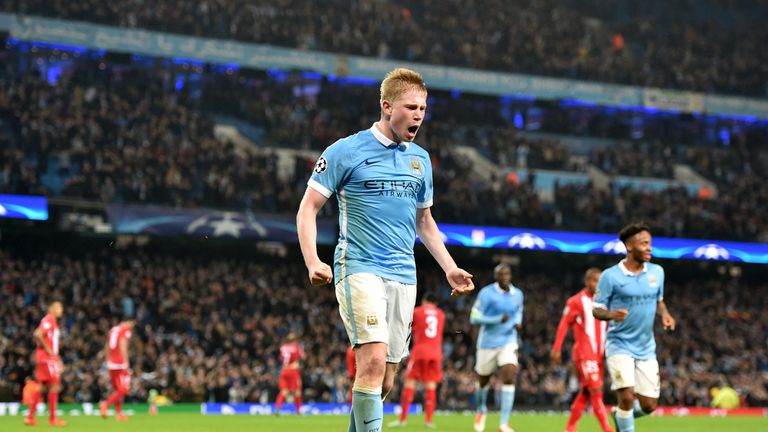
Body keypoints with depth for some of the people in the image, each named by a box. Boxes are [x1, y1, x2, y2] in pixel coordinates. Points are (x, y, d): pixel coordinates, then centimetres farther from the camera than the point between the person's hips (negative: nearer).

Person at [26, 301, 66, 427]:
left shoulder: (53, 322, 20)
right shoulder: (49, 320, -10)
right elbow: (38, 334, -24)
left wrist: (57, 358, 21)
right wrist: (48, 349, -18)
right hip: (47, 358, -10)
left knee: (42, 387, 10)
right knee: (55, 386, -9)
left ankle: (30, 417, 10)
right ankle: (52, 419, -8)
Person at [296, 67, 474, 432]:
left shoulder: (420, 159, 14)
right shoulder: (346, 151, -4)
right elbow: (308, 208, -3)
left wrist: (450, 268, 16)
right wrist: (313, 262, -17)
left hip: (404, 275, 6)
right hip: (359, 269, -6)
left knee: (385, 381, 4)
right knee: (373, 359, -23)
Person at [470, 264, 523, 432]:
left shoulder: (517, 294, 4)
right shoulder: (486, 293, -11)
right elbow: (474, 318, -14)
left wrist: (518, 323, 1)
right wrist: (498, 320, -25)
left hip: (509, 342, 2)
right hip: (488, 343, -2)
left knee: (509, 378, -17)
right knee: (483, 380, 13)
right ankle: (481, 410, 47)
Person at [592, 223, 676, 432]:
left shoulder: (657, 272, 4)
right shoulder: (610, 276, -10)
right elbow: (596, 310, -5)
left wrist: (665, 314, -2)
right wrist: (611, 315, -27)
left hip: (646, 348, 5)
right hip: (620, 345, -4)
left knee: (648, 405, 3)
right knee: (627, 397, -20)